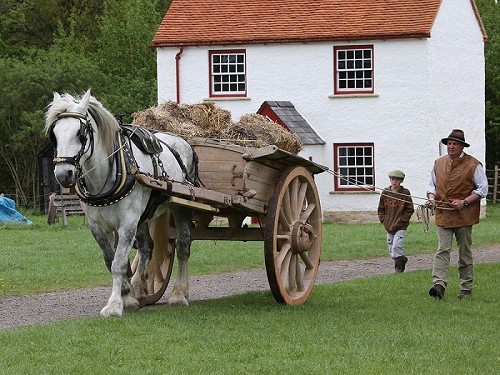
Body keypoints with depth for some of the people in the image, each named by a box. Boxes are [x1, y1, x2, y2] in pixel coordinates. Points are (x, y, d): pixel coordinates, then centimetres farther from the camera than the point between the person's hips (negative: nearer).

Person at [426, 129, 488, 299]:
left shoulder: (473, 165, -4)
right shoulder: (439, 163, 10)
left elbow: (482, 189, -3)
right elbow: (433, 184, 20)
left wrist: (464, 202, -13)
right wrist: (432, 198, -2)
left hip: (464, 215, -3)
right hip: (443, 214, 3)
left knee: (465, 252, 7)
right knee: (442, 250, -10)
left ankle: (466, 288, 14)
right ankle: (439, 284, -21)